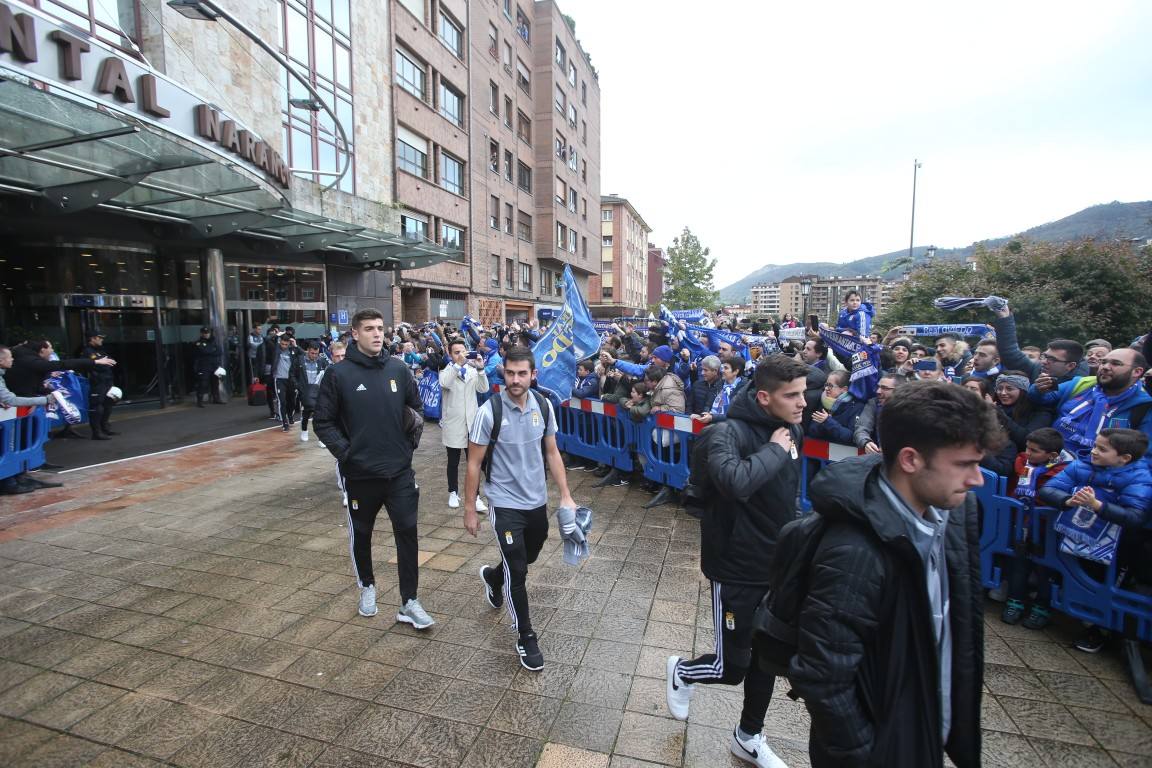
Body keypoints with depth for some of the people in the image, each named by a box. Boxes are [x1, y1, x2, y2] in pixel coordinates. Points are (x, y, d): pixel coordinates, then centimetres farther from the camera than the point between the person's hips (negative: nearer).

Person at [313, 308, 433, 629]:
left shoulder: (398, 369, 0)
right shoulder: (338, 374, -8)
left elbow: (416, 407, 13)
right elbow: (323, 422, -4)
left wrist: (412, 440, 2)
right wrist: (344, 451, -13)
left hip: (399, 470, 2)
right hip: (359, 473, -1)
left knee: (407, 532, 1)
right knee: (361, 534, 17)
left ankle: (409, 602, 13)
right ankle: (367, 586, 41)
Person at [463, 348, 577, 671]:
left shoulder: (544, 406, -5)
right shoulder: (489, 412, -17)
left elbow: (552, 453, 5)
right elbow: (474, 464, -9)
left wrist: (566, 495, 2)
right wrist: (469, 509, -7)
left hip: (538, 501, 5)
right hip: (505, 504, -5)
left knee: (529, 557, 24)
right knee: (517, 572, -2)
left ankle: (493, 575, 55)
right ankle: (525, 637, 20)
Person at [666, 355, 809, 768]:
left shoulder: (791, 430, 2)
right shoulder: (729, 432, -23)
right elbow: (735, 481, -43)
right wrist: (775, 449, -28)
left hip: (779, 565, 7)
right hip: (737, 569, -7)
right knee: (733, 666, 6)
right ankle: (681, 672, 38)